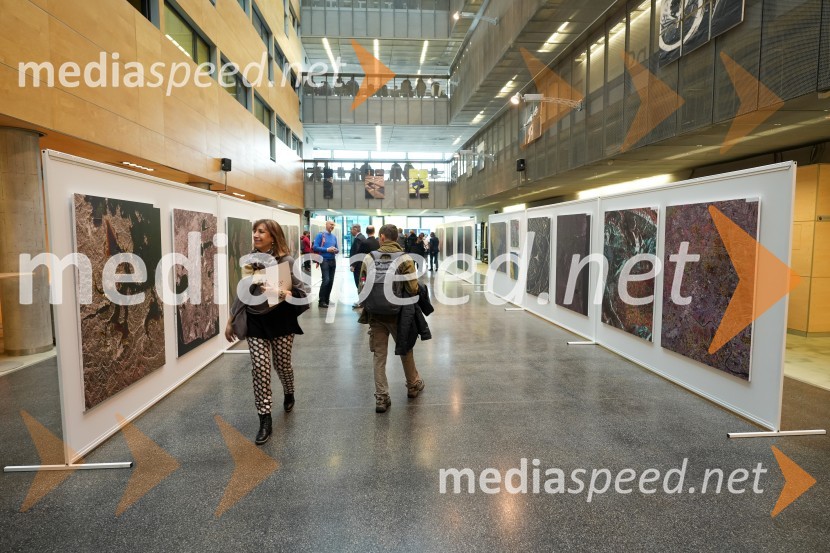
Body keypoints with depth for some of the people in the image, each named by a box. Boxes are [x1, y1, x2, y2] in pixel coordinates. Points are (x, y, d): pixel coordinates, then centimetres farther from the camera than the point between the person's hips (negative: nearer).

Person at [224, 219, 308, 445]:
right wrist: (231, 320, 11)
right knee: (260, 368, -3)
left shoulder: (286, 261, -10)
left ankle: (289, 394, 46)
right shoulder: (249, 261, 3)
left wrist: (281, 293, -31)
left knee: (282, 364, 12)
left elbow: (301, 292, -13)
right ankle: (265, 420, 8)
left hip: (281, 321, -2)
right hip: (255, 321, 3)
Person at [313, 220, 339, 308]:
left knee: (331, 281, 9)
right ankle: (321, 301, -7)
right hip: (324, 260, -6)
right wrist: (327, 250, -17)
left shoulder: (334, 237, 14)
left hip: (333, 260, 6)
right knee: (326, 280, -15)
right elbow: (315, 247, -11)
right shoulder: (320, 235, -3)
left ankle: (327, 300, 19)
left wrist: (336, 250, -5)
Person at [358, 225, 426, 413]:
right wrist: (409, 305, 7)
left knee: (378, 355, 10)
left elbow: (362, 288, 0)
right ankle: (413, 385, 37)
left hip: (375, 314, 1)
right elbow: (413, 289, -14)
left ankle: (381, 397, 13)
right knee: (405, 350, 19)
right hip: (398, 313, -1)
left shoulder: (369, 258, -4)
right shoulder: (405, 258, -11)